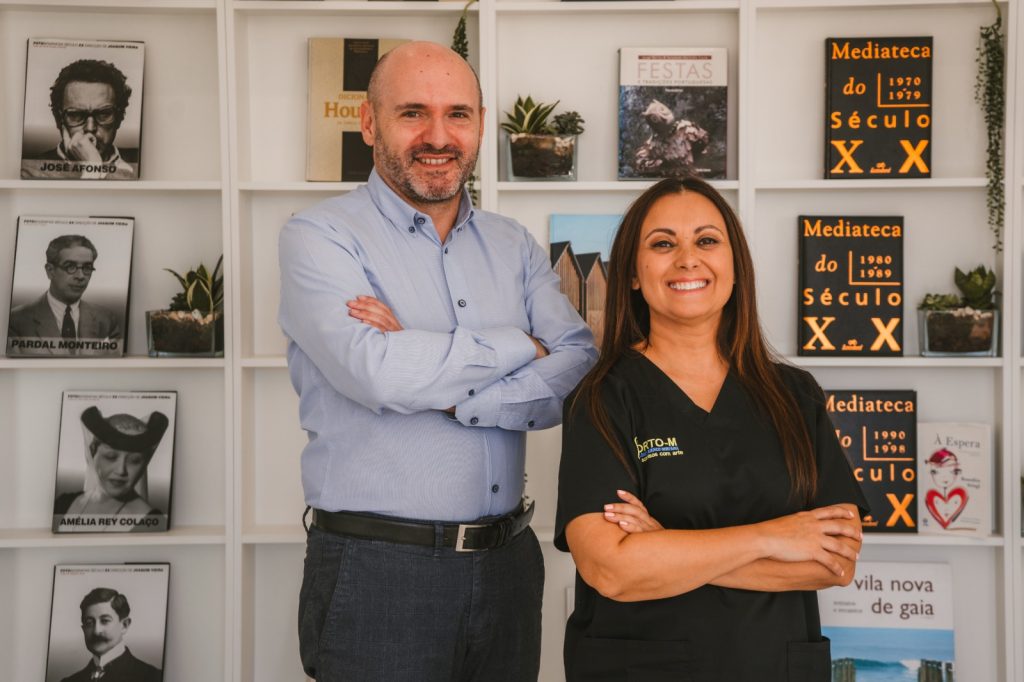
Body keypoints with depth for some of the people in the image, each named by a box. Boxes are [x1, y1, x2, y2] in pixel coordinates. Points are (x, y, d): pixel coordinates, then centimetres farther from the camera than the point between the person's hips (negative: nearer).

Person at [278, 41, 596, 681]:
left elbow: (581, 372, -4)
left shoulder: (515, 245, 9)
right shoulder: (320, 236, -5)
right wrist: (520, 347, -9)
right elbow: (377, 370, -22)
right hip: (376, 570, -4)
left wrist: (447, 391, -17)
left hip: (508, 559, 5)